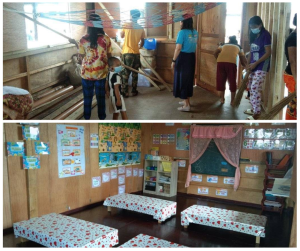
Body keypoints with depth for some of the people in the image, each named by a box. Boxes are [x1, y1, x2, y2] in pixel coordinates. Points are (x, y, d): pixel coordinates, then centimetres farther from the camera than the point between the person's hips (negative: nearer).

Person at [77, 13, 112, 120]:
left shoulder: (83, 39, -12)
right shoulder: (106, 39, -10)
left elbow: (81, 55, -4)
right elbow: (109, 55, -2)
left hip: (87, 72, 0)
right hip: (101, 72, 0)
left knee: (87, 95, 15)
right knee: (100, 95, 15)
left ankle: (87, 116, 28)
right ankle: (101, 115, 28)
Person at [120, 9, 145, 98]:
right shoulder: (141, 28, 2)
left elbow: (121, 36, 9)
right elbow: (142, 42, 10)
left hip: (127, 53, -2)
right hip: (136, 53, 2)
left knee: (125, 73, 3)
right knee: (135, 73, 12)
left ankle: (125, 92, 3)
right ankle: (134, 91, 17)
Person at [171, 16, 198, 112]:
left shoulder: (182, 32, -14)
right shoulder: (195, 32, 8)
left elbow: (178, 48, -17)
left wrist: (174, 60, -12)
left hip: (183, 58, -7)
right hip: (192, 57, 7)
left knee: (182, 80, 0)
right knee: (189, 79, 17)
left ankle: (186, 105, 1)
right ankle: (186, 100, 29)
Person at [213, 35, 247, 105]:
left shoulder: (224, 45, 33)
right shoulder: (239, 47, 30)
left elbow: (215, 53, 20)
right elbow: (243, 61, 28)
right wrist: (246, 65, 48)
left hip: (220, 62, 2)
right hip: (231, 62, -2)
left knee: (221, 80, 16)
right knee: (232, 82, 13)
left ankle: (222, 99, 25)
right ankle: (232, 101, 19)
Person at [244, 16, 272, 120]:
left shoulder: (265, 35, -11)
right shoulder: (253, 35, 13)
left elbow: (268, 53, -15)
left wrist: (255, 63, -18)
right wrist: (248, 64, 2)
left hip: (261, 66, -9)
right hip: (253, 66, 9)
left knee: (255, 88, -14)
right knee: (251, 87, 12)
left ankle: (257, 113, -8)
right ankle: (254, 108, 25)